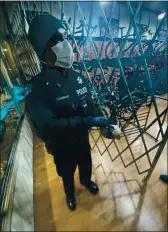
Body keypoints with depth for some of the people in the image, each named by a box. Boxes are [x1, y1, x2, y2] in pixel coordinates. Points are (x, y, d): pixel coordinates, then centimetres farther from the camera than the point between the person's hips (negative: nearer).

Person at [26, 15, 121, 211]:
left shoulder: (77, 77, -7)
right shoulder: (39, 87, -25)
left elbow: (89, 105, 1)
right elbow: (47, 126, -35)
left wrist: (100, 119, -15)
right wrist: (89, 121, -38)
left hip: (83, 138, 5)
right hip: (62, 146, -4)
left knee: (86, 164, 31)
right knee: (67, 173, 27)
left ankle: (86, 181, 68)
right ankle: (70, 192, 64)